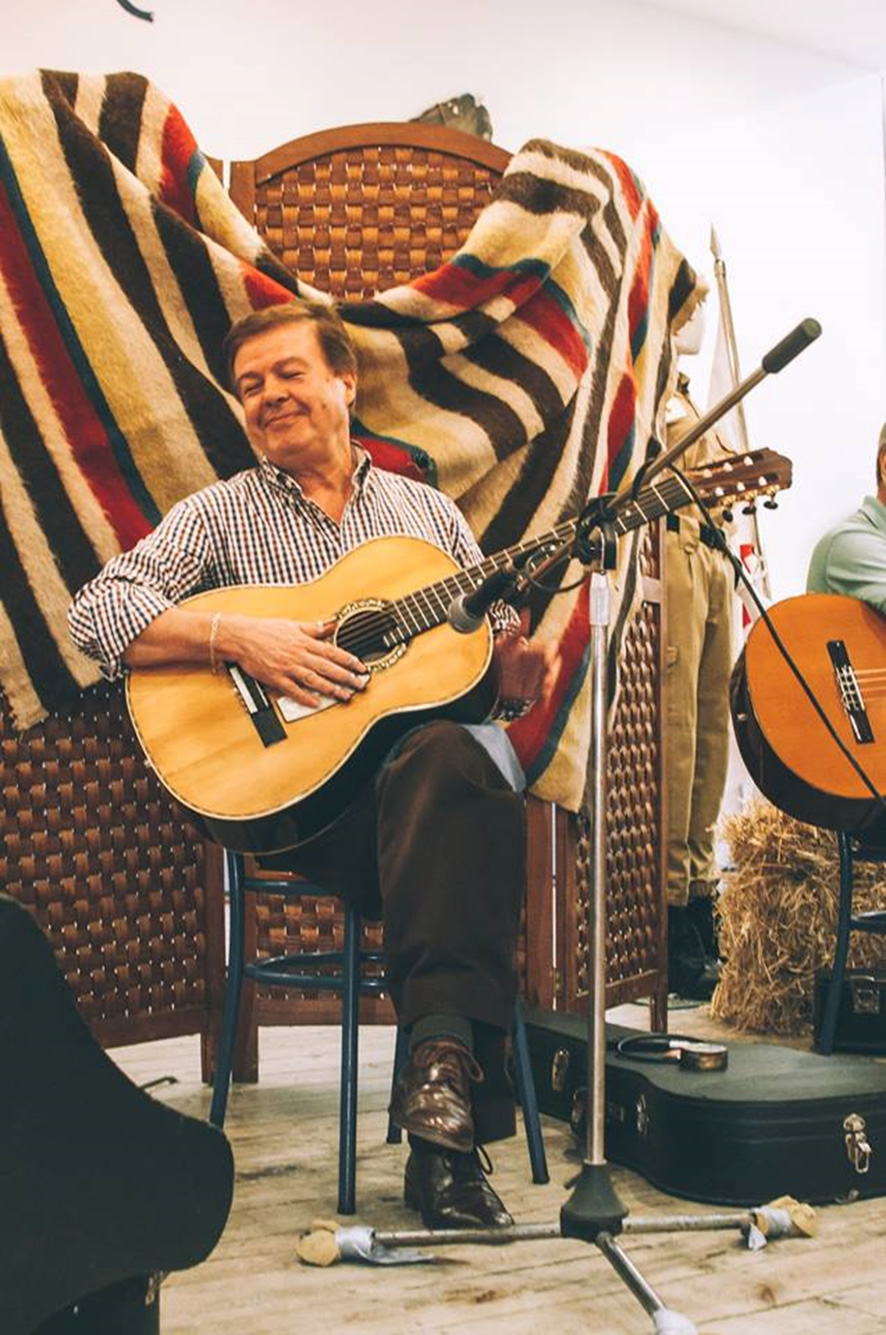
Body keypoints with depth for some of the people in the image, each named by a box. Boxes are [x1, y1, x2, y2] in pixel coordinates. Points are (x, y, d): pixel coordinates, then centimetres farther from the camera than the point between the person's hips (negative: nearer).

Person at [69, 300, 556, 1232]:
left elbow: (498, 652, 21)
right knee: (453, 772, -36)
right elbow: (97, 612, -2)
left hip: (438, 752, 3)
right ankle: (451, 1114, -38)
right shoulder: (221, 513, 13)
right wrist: (239, 639, -15)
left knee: (450, 756, -36)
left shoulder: (427, 511, 22)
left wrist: (517, 670, -4)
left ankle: (441, 1073, -42)